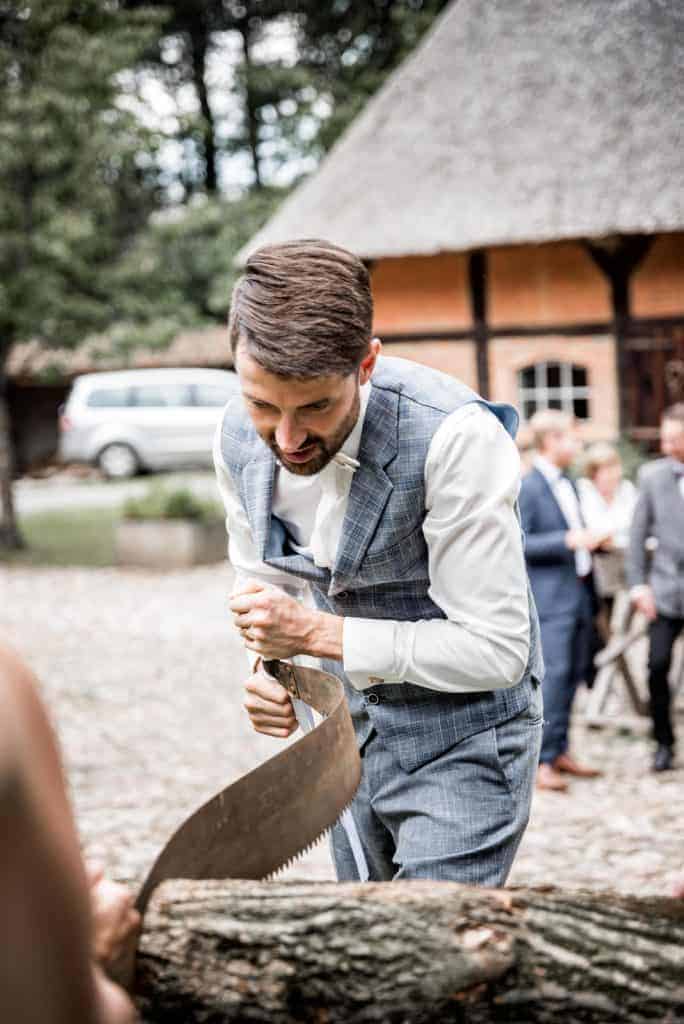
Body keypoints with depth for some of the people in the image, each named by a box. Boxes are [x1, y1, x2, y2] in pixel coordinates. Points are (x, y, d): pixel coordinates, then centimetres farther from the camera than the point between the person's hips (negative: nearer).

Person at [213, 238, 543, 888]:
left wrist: (315, 633, -27)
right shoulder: (238, 437, -8)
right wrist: (269, 670, -13)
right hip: (348, 732, 6)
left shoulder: (455, 435, -28)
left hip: (461, 736, -6)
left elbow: (496, 650, -25)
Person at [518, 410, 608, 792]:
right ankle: (541, 761, -7)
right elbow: (516, 543, -18)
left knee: (574, 674, 11)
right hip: (551, 598, -9)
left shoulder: (569, 484, 16)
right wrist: (567, 541, -24)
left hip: (579, 592, 9)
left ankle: (560, 751, 20)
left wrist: (591, 539, 8)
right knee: (554, 673, -11)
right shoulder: (527, 488, -11)